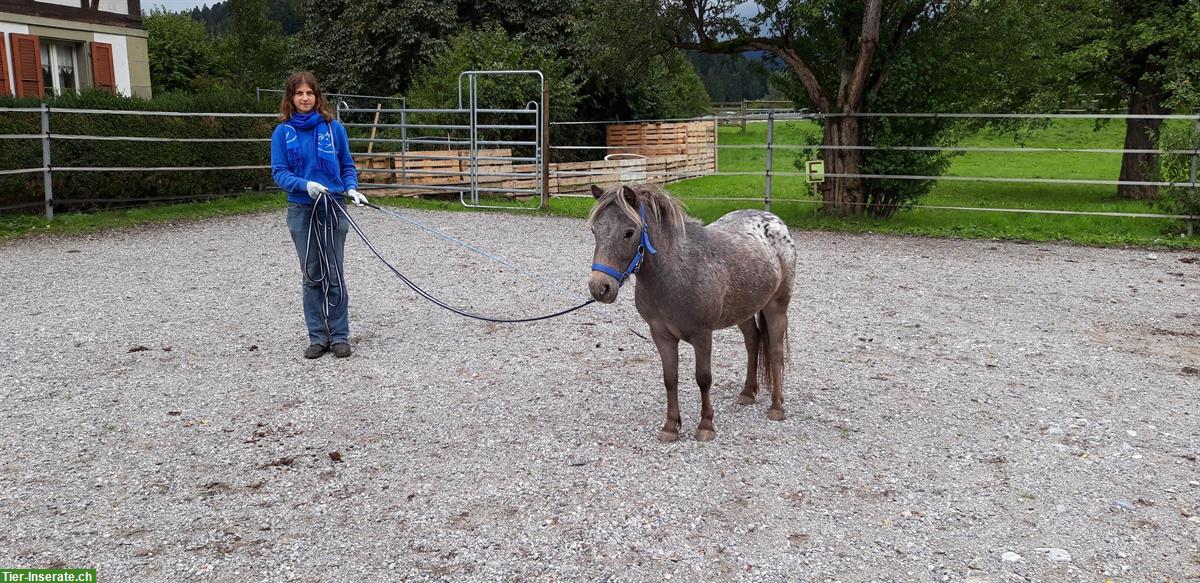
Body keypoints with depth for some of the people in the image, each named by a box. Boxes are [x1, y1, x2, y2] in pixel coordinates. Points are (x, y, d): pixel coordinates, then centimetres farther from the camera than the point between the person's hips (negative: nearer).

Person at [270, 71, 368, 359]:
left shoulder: (333, 128, 0)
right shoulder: (283, 132, 1)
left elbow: (347, 166, 7)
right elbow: (279, 172, -3)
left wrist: (351, 189, -12)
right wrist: (305, 185, -21)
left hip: (333, 208, -1)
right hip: (301, 210, 1)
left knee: (334, 274, 2)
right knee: (312, 276, 8)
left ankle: (339, 336, 11)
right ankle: (318, 337, 16)